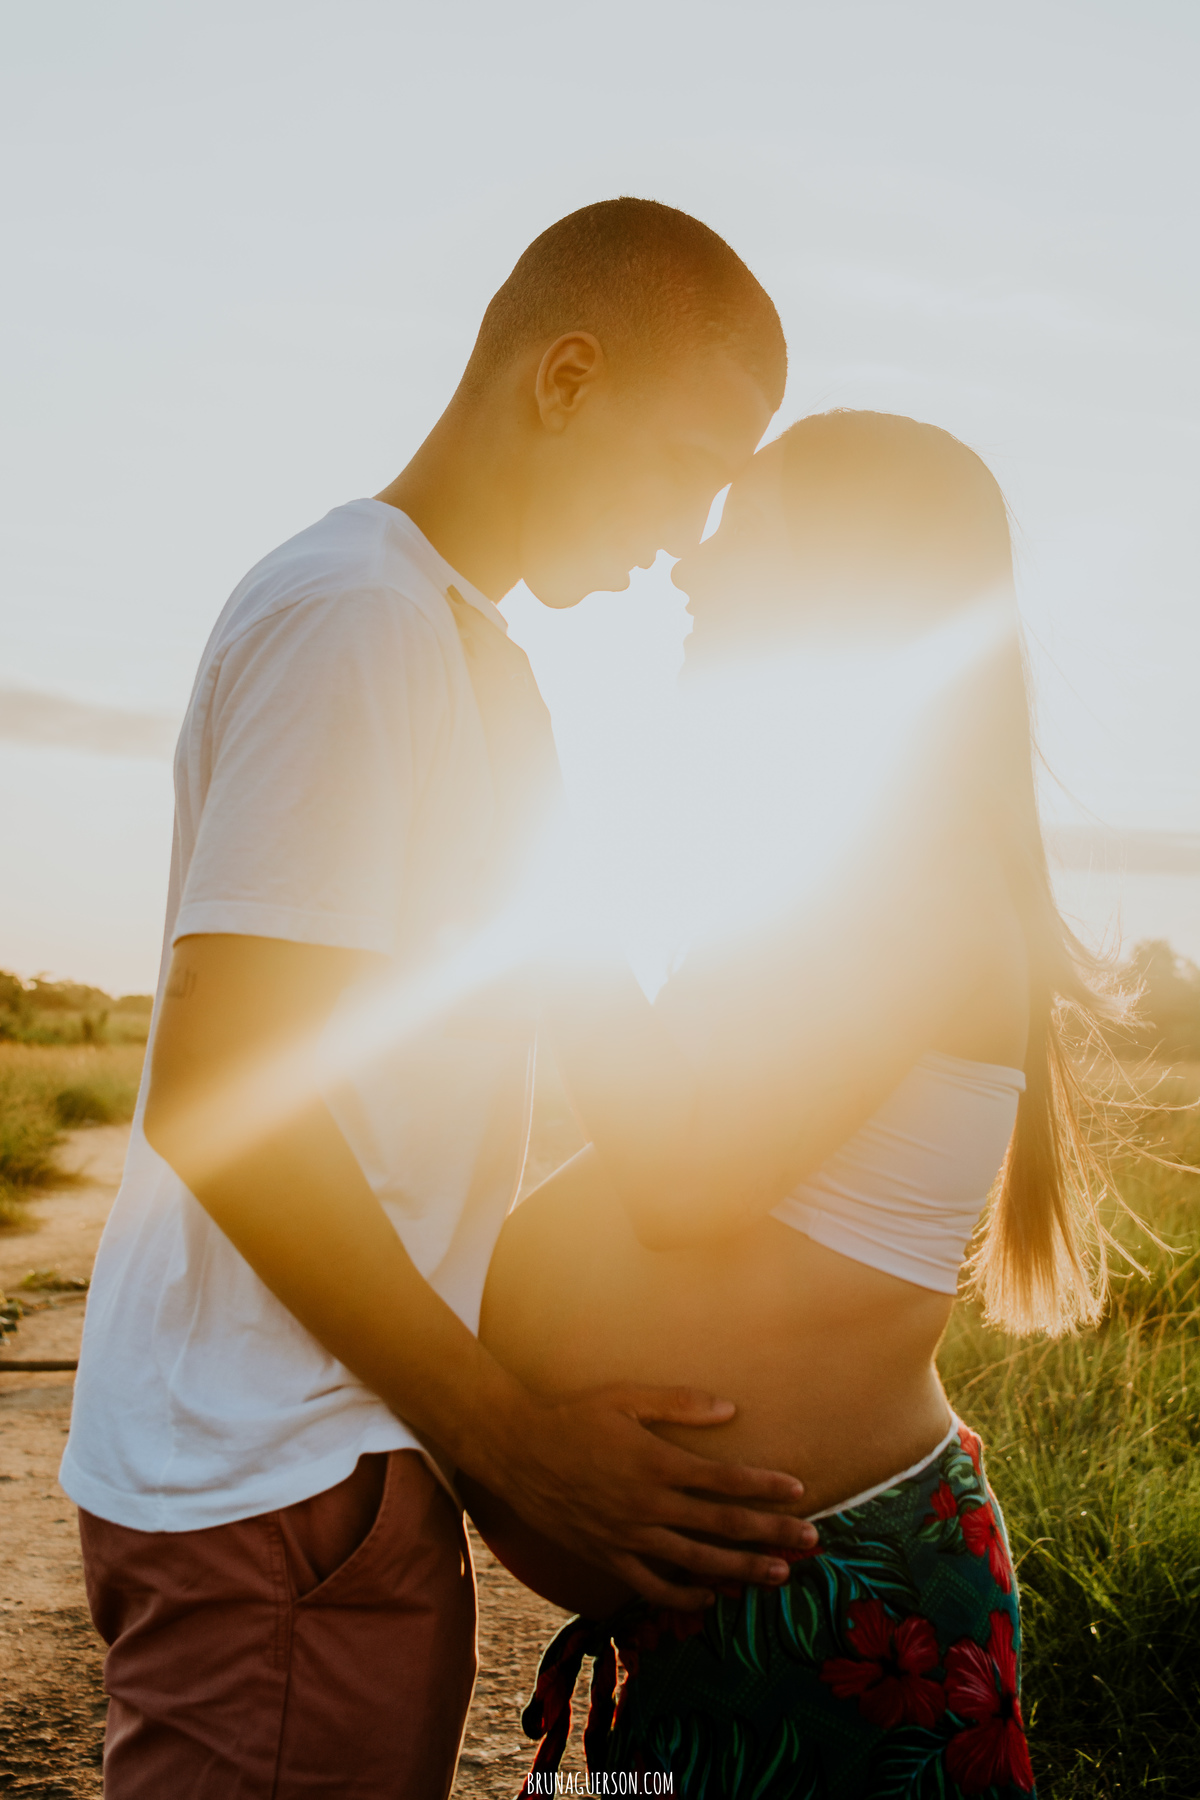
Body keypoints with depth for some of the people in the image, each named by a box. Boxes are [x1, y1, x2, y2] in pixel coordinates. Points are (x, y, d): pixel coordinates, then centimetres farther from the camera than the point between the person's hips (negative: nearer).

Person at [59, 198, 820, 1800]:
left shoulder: (460, 644, 16)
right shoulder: (358, 615, -15)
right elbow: (213, 1104, -22)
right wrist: (519, 1441, -16)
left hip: (330, 1449, 10)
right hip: (284, 1486, -9)